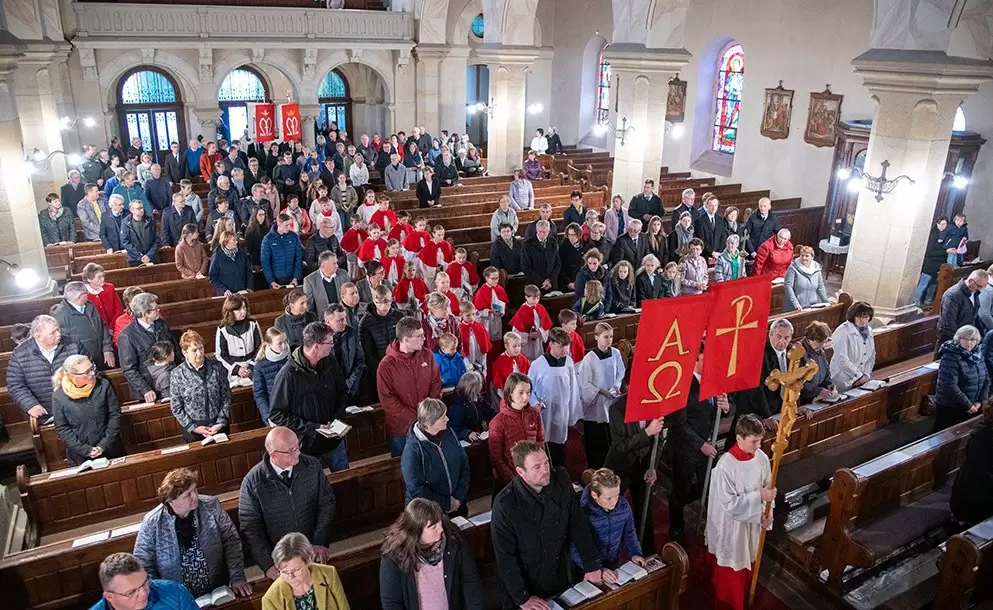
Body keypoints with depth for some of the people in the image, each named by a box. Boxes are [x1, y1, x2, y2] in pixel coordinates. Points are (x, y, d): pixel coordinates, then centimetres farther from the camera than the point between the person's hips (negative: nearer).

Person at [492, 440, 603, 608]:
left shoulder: (561, 479, -15)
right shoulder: (505, 504, -26)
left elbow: (578, 524, -6)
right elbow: (506, 556, -19)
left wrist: (592, 566, -5)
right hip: (525, 584, -4)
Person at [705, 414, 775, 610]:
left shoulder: (762, 458, -11)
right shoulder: (726, 465, -29)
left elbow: (767, 489, 2)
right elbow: (729, 504, -27)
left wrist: (766, 514, -12)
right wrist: (759, 496, -28)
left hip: (752, 522, 6)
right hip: (731, 526, -6)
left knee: (747, 565, 26)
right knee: (729, 572, 12)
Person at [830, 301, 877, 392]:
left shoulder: (868, 331, 11)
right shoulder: (843, 332, -13)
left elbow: (872, 356, 15)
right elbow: (842, 359, -19)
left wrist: (866, 375, 1)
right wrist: (860, 376, -13)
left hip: (862, 379, 7)